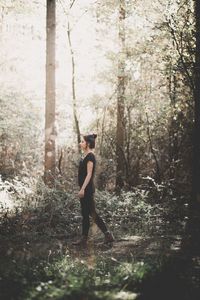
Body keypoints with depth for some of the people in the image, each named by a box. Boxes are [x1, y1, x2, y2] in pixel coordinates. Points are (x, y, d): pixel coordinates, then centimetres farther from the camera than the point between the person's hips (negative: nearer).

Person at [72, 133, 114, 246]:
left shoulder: (90, 156, -15)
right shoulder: (86, 156, 14)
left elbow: (89, 174, -20)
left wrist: (82, 189, -23)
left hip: (87, 189, -10)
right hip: (85, 189, 10)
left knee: (92, 213, -5)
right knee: (85, 214, 10)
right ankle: (84, 238, 13)